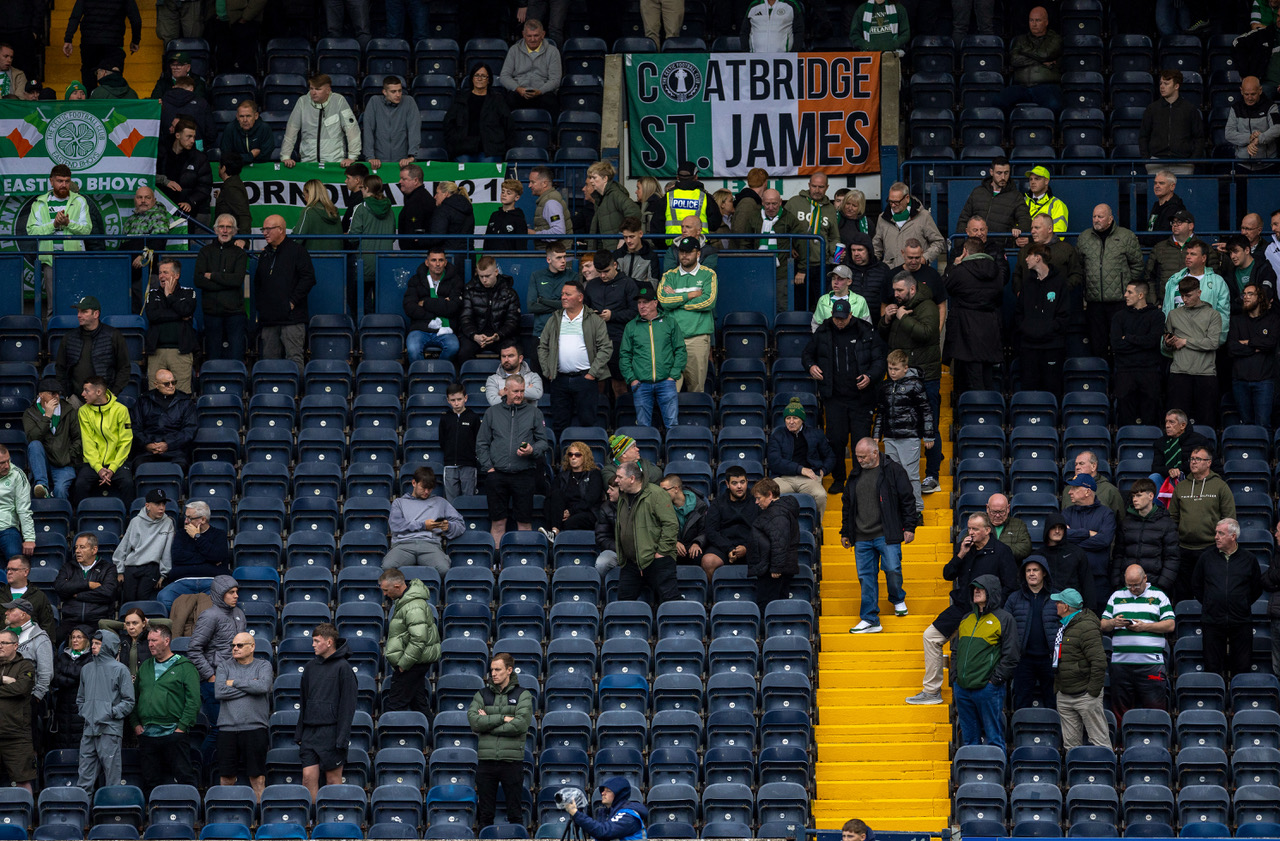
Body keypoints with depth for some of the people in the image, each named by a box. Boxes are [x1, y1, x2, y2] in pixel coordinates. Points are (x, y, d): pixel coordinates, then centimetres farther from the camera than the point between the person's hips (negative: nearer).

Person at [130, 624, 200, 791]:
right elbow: (134, 698, 20)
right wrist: (135, 724, 6)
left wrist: (182, 727, -13)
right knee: (150, 780, 6)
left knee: (184, 777, -8)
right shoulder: (145, 668, 17)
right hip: (147, 735, 5)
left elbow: (193, 701, -6)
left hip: (173, 733, -5)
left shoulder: (184, 667, 0)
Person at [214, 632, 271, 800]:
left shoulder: (263, 665, 8)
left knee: (257, 777, -2)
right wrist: (249, 686, -5)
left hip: (254, 728, -2)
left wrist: (234, 683, -4)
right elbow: (219, 692, -6)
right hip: (227, 728, 2)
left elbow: (263, 686, -12)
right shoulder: (224, 666, 11)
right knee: (227, 777, 3)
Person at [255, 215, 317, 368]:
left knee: (294, 357, -11)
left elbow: (308, 278, -8)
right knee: (269, 358, 5)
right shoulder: (264, 254, 19)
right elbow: (258, 282, 28)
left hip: (292, 317, -7)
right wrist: (259, 303, 13)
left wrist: (292, 302, -12)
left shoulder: (297, 249, -1)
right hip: (269, 318, 7)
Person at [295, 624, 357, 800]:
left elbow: (348, 705, -8)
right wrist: (299, 733, 13)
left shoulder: (343, 668, -6)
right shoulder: (310, 667, 13)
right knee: (308, 777, -2)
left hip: (331, 732, -5)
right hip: (310, 731, 5)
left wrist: (342, 738, -13)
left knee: (333, 779, 1)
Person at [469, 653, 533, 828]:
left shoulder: (523, 695, 4)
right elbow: (474, 720, -5)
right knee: (485, 813, 5)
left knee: (515, 813, 2)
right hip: (486, 760, 2)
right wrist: (502, 718, -12)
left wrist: (488, 723, -7)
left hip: (512, 761, -2)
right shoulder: (482, 695, 11)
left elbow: (521, 724, -12)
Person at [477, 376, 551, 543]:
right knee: (497, 521, 1)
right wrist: (488, 467, -1)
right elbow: (481, 443, 11)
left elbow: (543, 441, 10)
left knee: (524, 521, -2)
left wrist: (532, 451, -11)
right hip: (497, 473, 1)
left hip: (524, 474, -1)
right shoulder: (492, 413, 12)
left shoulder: (533, 413, 11)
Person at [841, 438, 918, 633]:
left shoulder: (893, 471, -2)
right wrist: (845, 532, 23)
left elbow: (907, 500, -1)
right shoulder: (855, 475, 14)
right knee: (866, 577, 1)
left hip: (886, 535, -5)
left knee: (892, 570, -9)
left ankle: (898, 600, 23)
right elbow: (848, 505, 23)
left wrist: (909, 527, -6)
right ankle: (869, 620, 6)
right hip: (861, 537, 5)